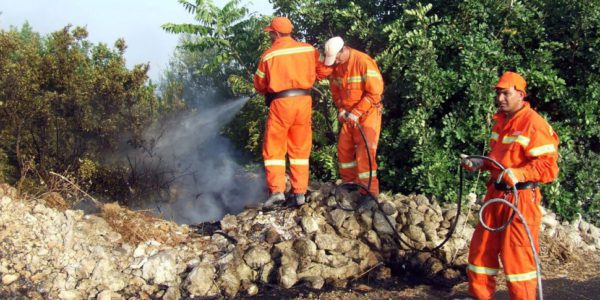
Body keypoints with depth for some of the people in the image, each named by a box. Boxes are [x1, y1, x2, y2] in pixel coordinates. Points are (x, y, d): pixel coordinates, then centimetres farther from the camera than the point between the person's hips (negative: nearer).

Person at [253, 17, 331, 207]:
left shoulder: (269, 55, -4)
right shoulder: (308, 50, 3)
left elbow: (259, 86, 4)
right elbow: (325, 70, 9)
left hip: (281, 103, -3)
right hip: (304, 101, 3)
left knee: (274, 149, 6)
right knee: (300, 149, 13)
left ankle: (277, 191, -5)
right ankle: (300, 193, 12)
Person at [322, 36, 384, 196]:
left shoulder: (363, 61, -19)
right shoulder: (335, 65, 1)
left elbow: (375, 92, -20)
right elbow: (335, 91, 12)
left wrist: (356, 113, -20)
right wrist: (341, 109, -5)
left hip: (367, 113, -7)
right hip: (349, 115, 7)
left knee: (364, 152, -11)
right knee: (344, 149, 8)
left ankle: (370, 193, -6)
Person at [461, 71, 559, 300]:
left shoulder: (534, 124, -14)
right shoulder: (501, 121, 13)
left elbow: (548, 167, -19)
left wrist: (518, 174, -31)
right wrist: (479, 164, 8)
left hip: (520, 198, -8)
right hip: (496, 195, 8)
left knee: (516, 256, -2)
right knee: (481, 249, 13)